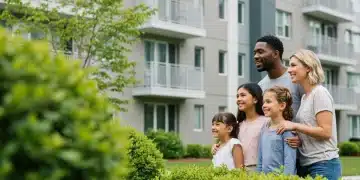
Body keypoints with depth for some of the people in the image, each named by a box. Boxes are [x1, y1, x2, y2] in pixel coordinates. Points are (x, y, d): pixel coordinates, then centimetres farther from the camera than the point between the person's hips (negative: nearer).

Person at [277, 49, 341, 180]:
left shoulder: (320, 93, -10)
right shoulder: (304, 97, 14)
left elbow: (326, 132, -16)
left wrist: (295, 126, -16)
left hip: (323, 164, -8)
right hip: (305, 164, 8)